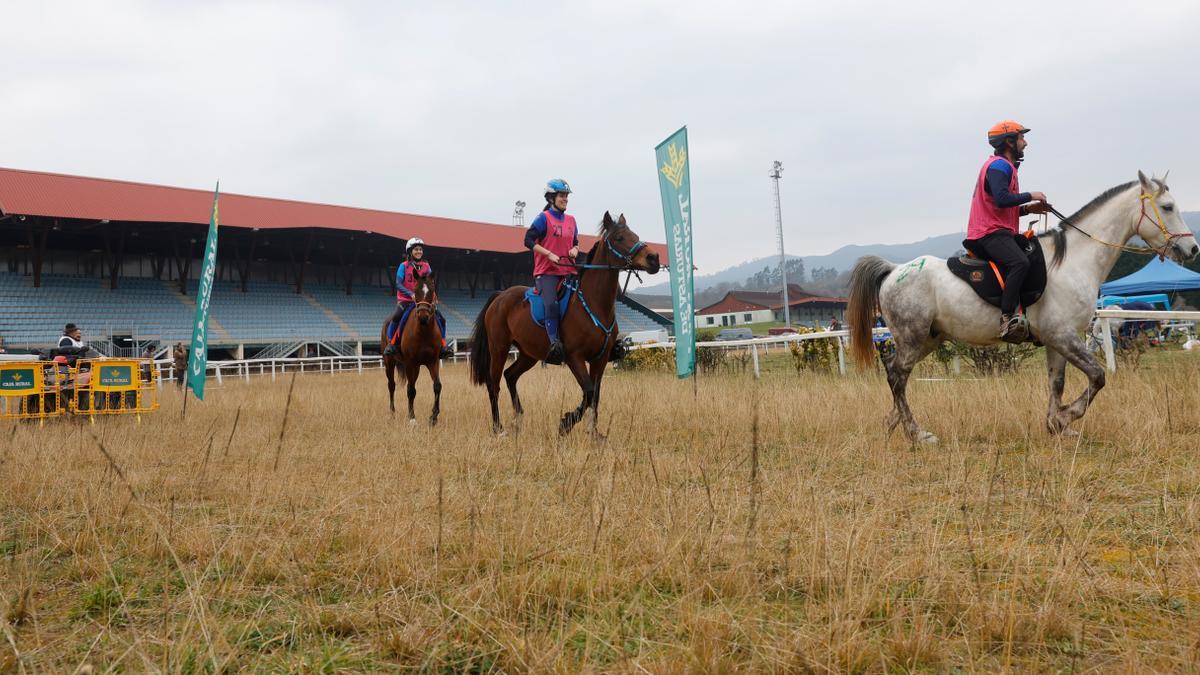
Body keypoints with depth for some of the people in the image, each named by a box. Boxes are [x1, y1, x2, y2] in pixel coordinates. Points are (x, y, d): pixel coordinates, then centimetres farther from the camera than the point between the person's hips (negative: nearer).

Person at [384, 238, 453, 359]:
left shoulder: (426, 266, 6)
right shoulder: (404, 266, -4)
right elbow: (398, 284, -11)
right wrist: (411, 294, -26)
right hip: (405, 300, -4)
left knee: (441, 319, -7)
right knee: (395, 317, -30)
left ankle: (443, 346, 2)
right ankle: (391, 344, -17)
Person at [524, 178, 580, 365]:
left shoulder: (571, 220, 16)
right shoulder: (544, 218, -2)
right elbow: (529, 240, -9)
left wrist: (575, 250, 3)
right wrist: (550, 254, -16)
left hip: (568, 271, 7)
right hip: (546, 271, -6)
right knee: (551, 303, -29)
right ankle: (554, 343, -32)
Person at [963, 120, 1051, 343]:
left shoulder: (1005, 166, 26)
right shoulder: (999, 165, -8)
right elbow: (1002, 199, -24)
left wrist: (1027, 208, 15)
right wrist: (1030, 196, -11)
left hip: (999, 232, 12)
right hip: (991, 233, -12)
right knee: (1020, 263, -34)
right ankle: (1007, 319, -37)